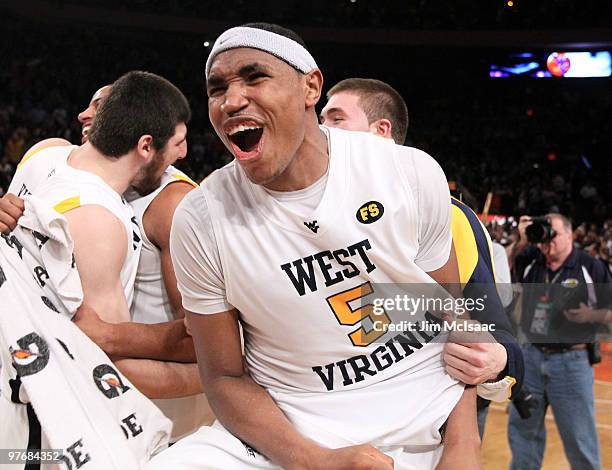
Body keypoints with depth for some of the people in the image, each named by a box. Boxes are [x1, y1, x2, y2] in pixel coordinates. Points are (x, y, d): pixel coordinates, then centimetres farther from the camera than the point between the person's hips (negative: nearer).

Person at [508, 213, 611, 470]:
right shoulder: (529, 261, 6)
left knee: (579, 439, 4)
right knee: (522, 428, 16)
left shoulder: (591, 267, -5)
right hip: (531, 356, 4)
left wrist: (590, 315, -20)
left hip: (571, 361, -4)